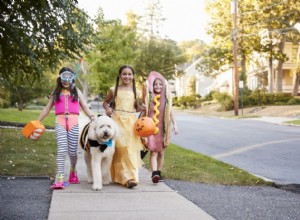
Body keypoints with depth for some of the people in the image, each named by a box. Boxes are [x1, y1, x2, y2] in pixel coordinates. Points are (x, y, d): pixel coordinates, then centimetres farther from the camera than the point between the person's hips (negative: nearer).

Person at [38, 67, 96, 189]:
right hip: (60, 122, -1)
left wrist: (92, 117, -4)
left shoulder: (76, 92, 18)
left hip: (73, 122, 1)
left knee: (72, 151, 3)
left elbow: (85, 107, 13)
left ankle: (73, 170, 33)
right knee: (61, 150, -15)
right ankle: (59, 179, -19)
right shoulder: (56, 92, 18)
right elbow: (47, 108, 22)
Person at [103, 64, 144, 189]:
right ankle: (126, 177, 1)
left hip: (131, 121, 1)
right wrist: (107, 109, -2)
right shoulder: (114, 90, 7)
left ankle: (131, 177, -8)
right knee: (120, 148, -6)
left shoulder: (135, 91, 11)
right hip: (117, 120, -1)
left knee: (131, 149, -7)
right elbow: (105, 102, 18)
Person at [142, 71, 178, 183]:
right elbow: (144, 111, 6)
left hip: (163, 128, 2)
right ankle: (154, 174, -21)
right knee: (153, 151, -12)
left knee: (161, 152, 9)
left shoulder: (166, 98, 5)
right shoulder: (148, 97, 2)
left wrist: (175, 124, -2)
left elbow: (170, 112, 7)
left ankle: (158, 172, 21)